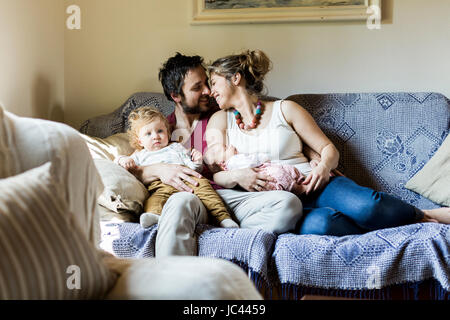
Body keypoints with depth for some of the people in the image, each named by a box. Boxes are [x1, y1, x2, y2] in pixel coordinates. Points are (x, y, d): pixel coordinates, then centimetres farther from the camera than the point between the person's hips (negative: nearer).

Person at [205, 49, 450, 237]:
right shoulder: (220, 120, 15)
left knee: (363, 205, -33)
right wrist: (235, 176, -17)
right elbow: (214, 174, 5)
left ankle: (424, 216, -6)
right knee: (316, 223, -37)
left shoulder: (284, 109, 11)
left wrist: (323, 167, -12)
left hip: (313, 188, 0)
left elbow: (329, 149, 11)